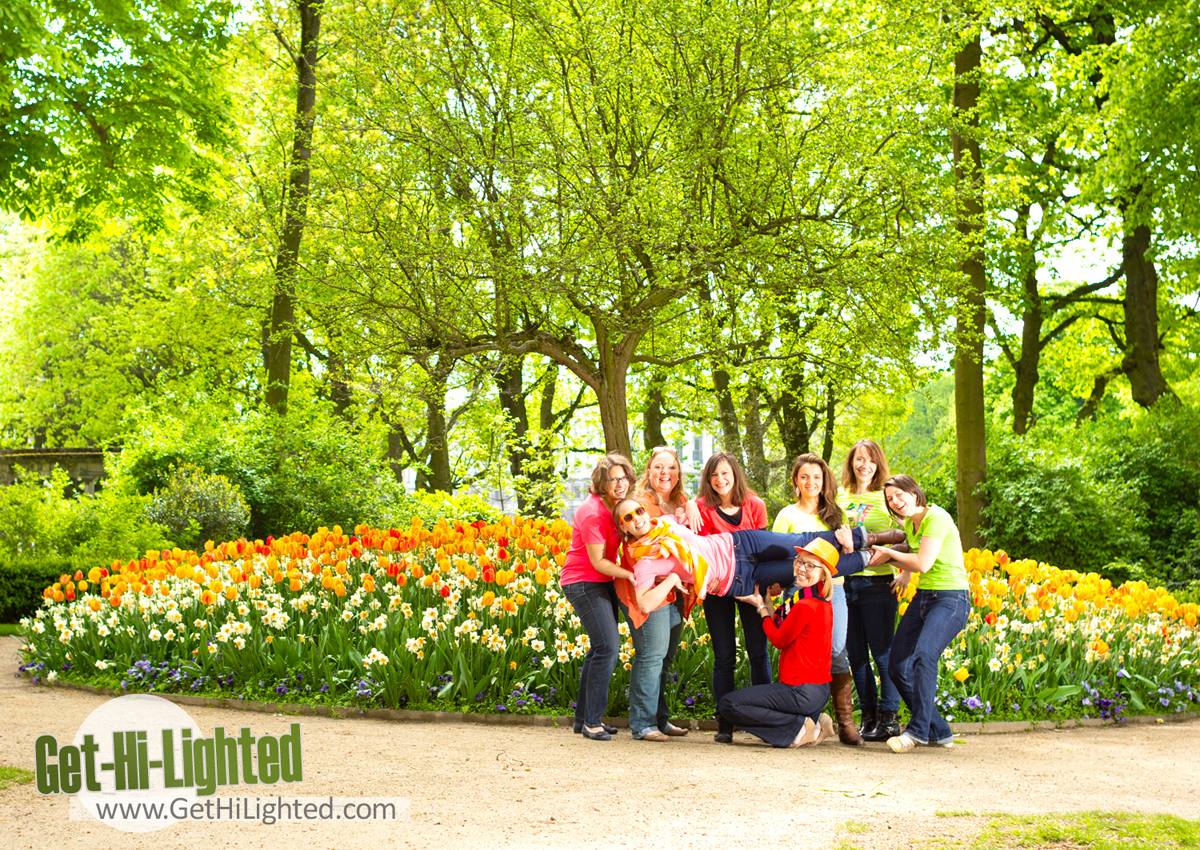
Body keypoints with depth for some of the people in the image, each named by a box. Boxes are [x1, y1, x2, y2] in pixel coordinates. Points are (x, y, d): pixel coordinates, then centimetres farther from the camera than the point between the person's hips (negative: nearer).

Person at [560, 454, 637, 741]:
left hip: (603, 583, 9)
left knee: (601, 648, 9)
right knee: (607, 647, -15)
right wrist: (632, 575, -24)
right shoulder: (592, 512, -21)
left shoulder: (615, 505, 6)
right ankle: (591, 722, -8)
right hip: (582, 582, -9)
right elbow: (598, 561, -20)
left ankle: (583, 718, 17)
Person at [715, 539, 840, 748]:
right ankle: (812, 722, 6)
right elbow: (782, 630, 14)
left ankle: (800, 727, -10)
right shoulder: (823, 603, 10)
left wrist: (761, 608, 5)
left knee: (728, 704, -11)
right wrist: (766, 603, 13)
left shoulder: (804, 607, -19)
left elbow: (780, 640, -6)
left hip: (802, 691, -10)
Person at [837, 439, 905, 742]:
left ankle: (888, 717, 4)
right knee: (855, 654, 8)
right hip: (844, 581, 5)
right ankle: (868, 714, 18)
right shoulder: (840, 498, 12)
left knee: (882, 652, -3)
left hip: (877, 582, -5)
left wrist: (906, 572, -16)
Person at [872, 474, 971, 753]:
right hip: (922, 597, 9)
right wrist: (893, 564, 10)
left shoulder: (936, 518, -13)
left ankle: (918, 730, -22)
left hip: (950, 598, -9)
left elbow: (923, 563, -19)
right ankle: (939, 731, 11)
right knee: (898, 667, 1)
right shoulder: (909, 524, 14)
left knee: (924, 655, -30)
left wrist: (888, 552, -4)